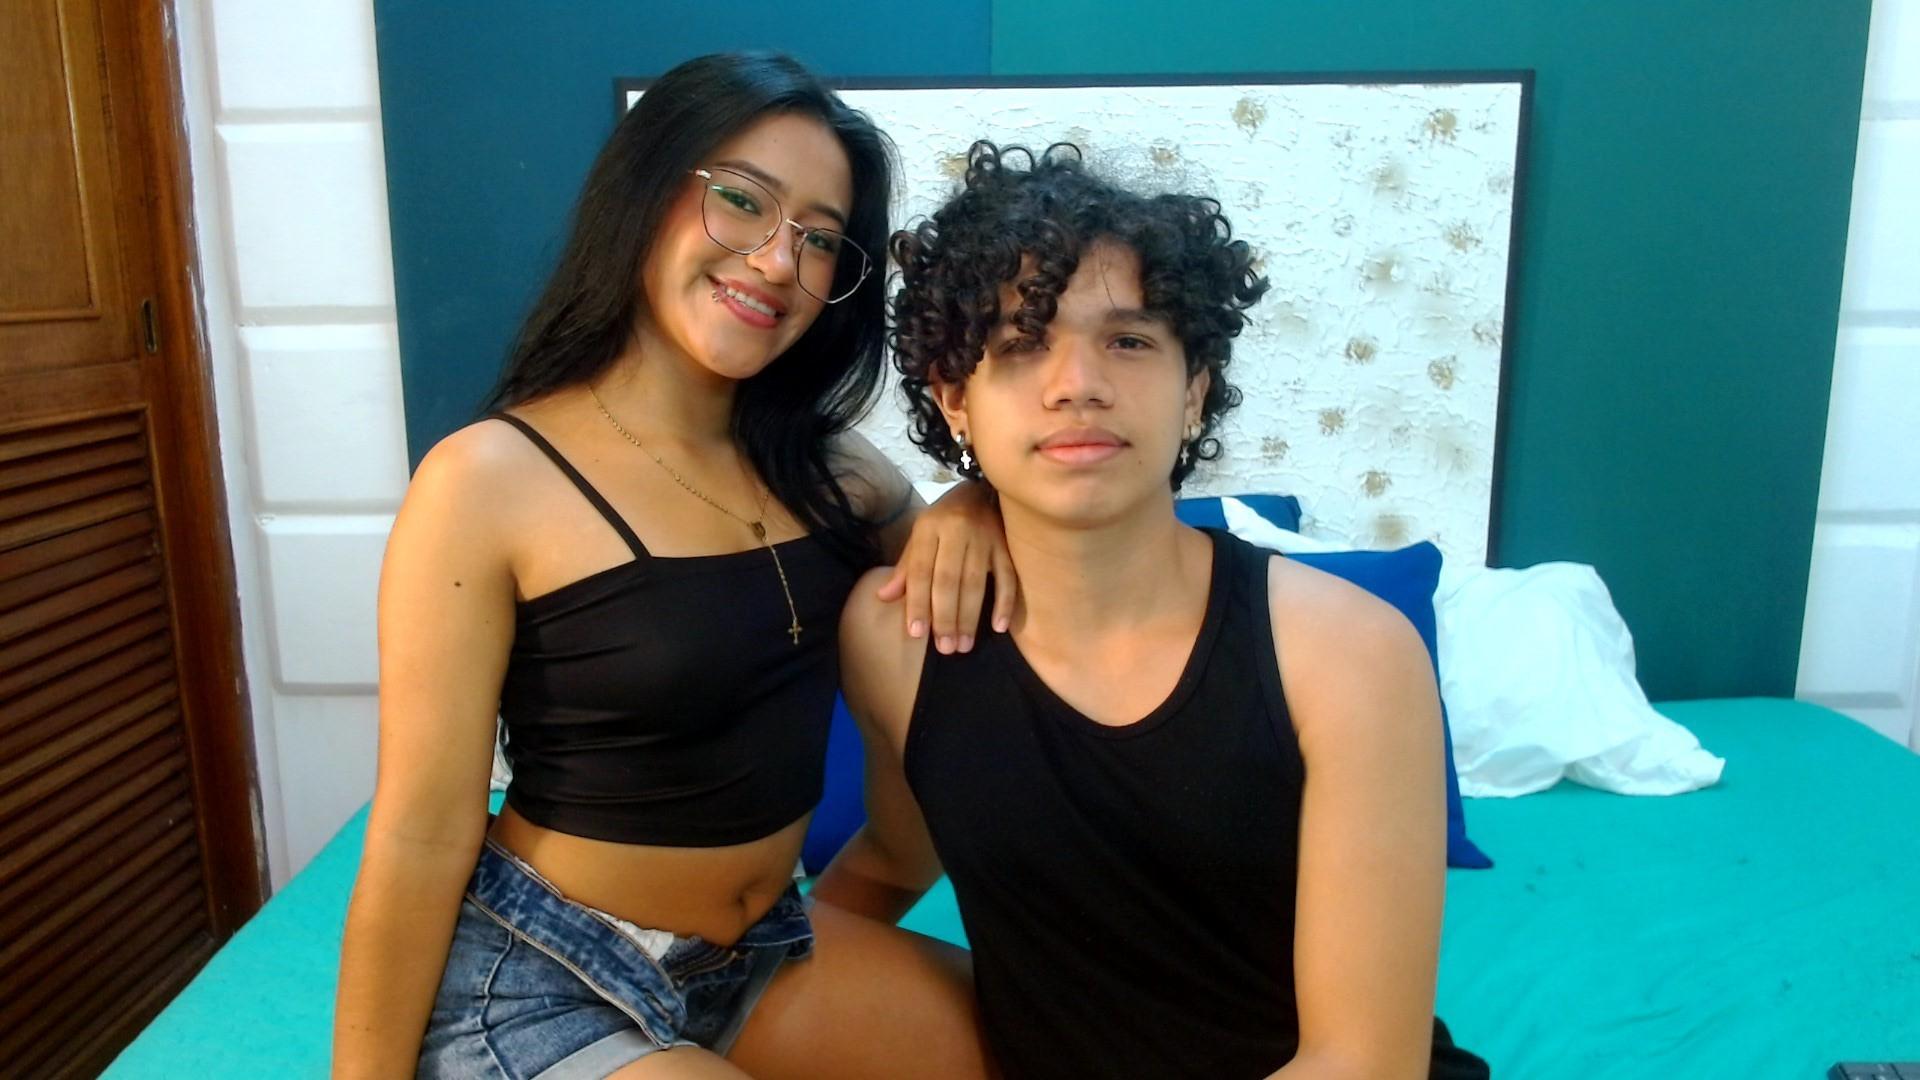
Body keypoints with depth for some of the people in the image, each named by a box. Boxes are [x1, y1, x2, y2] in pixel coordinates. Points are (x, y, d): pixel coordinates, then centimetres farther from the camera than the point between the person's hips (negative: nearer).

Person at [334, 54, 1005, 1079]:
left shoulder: (824, 463, 0)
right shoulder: (491, 481, -18)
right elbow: (420, 842, -16)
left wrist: (973, 510, -13)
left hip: (763, 951, 6)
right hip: (533, 983, -5)